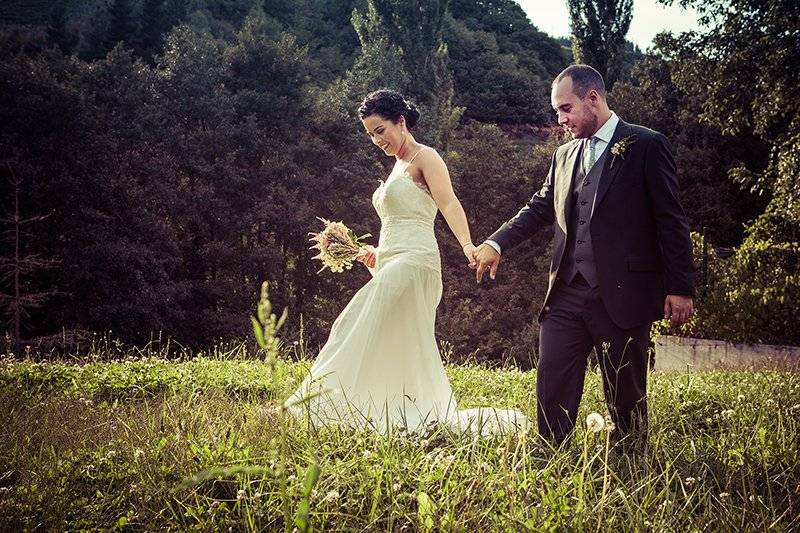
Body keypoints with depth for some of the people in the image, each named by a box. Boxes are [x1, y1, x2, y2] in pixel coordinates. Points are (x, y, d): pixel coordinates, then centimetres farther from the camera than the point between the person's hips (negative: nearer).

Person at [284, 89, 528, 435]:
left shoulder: (425, 158, -3)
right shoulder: (398, 167, 23)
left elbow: (449, 204, -19)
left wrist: (468, 246, -33)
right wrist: (377, 254, 14)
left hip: (412, 263, -10)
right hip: (392, 266, 10)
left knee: (361, 333, -15)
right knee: (403, 352, 6)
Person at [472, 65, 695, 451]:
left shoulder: (646, 146, -3)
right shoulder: (565, 155, 16)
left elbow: (671, 221, -4)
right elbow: (539, 209, 20)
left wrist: (680, 288, -8)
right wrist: (497, 243, 4)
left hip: (622, 295, -5)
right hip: (565, 294, 5)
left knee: (626, 397, 5)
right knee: (552, 393, 2)